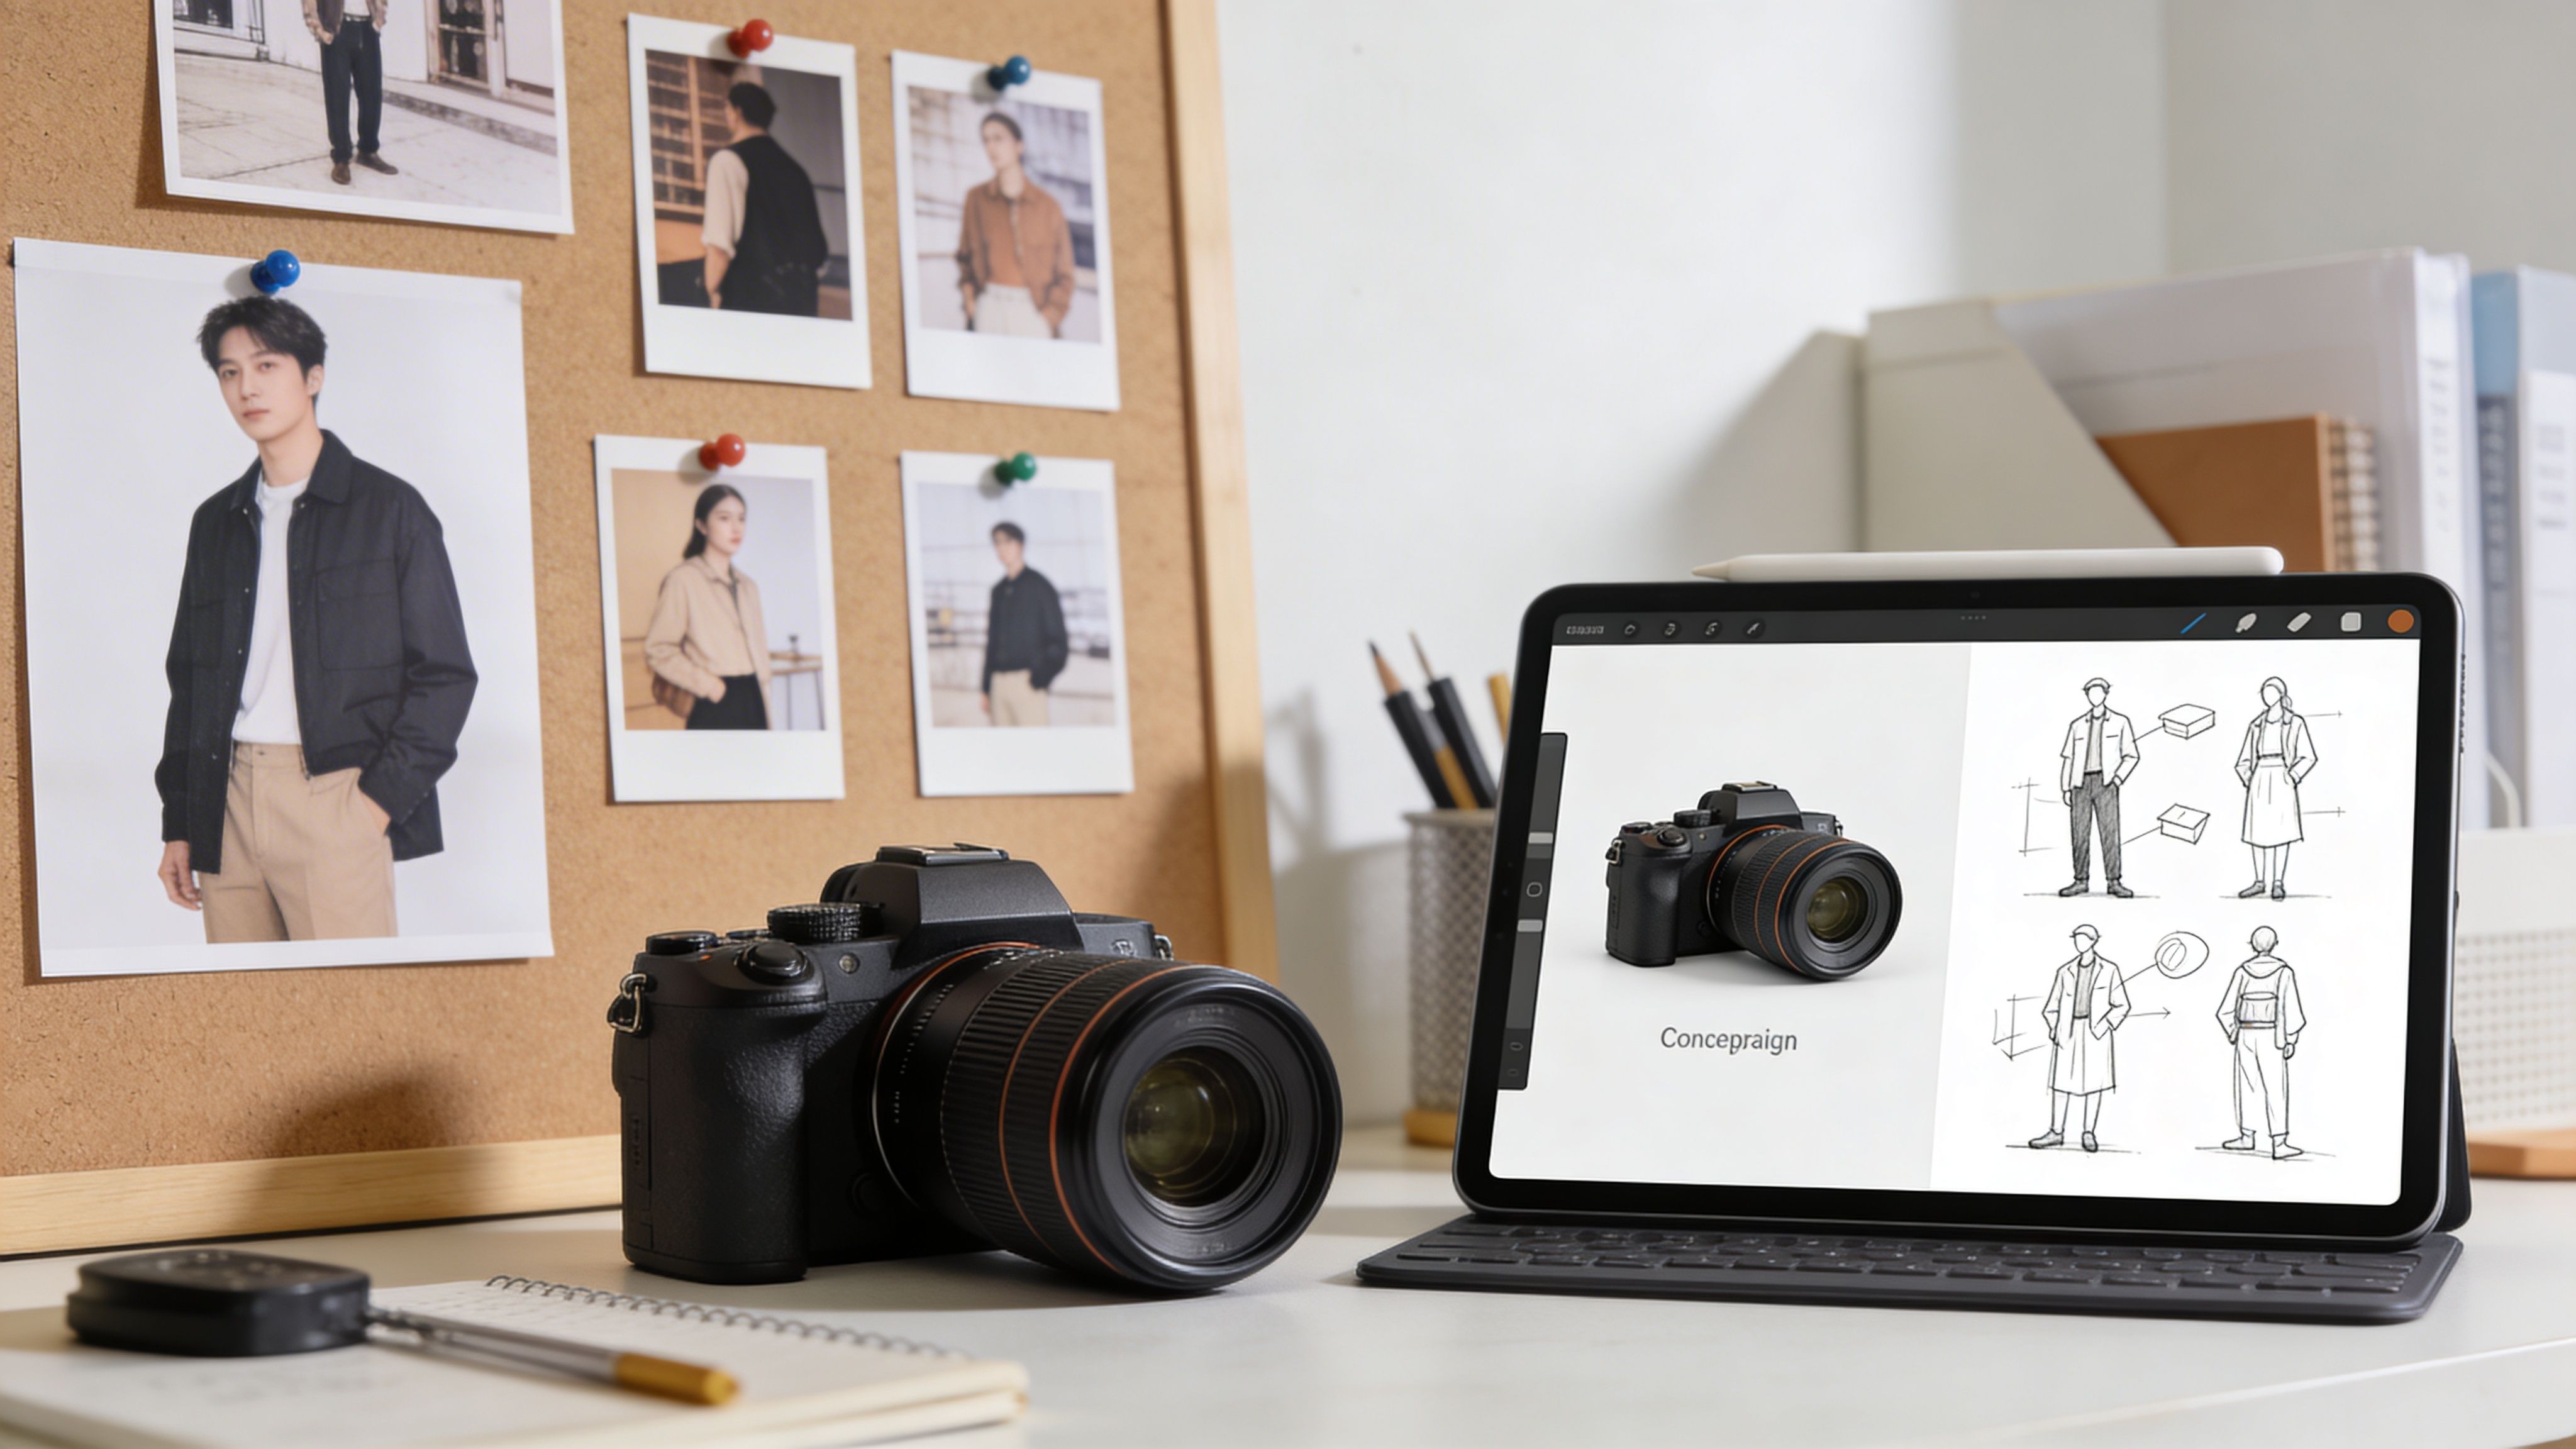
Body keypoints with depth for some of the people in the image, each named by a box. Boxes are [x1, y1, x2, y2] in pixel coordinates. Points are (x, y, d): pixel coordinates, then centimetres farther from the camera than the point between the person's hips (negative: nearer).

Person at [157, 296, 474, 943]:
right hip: (226, 805, 5)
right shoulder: (216, 522, 18)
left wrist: (383, 796, -9)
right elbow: (188, 681, 20)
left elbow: (444, 673, 1)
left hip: (334, 799, -4)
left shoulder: (389, 508, 3)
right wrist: (177, 824, 13)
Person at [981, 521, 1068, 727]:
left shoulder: (1037, 585, 0)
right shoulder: (999, 591, 17)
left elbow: (1056, 635, -2)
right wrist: (986, 688, 15)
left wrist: (1041, 677, -10)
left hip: (1027, 679, -6)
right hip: (999, 680, 6)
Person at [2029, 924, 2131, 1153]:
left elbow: (2121, 1005, 4)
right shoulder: (2066, 972, 10)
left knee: (2094, 1081, -1)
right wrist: (2055, 1027, 0)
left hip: (2095, 1032, -2)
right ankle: (2056, 1132, 8)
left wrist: (2106, 1023, -9)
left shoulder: (2109, 970, 4)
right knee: (2061, 1080, 1)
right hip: (2067, 1032, 2)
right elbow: (2052, 1007, 15)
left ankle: (2089, 1133, 6)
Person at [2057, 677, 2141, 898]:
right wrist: (2065, 788, 5)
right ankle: (2081, 881, 3)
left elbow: (2131, 756, 7)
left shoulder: (2120, 722, 8)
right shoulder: (2077, 726, 15)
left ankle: (2113, 882, -9)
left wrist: (2118, 778, -8)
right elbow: (2067, 758, 13)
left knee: (2110, 832, -9)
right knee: (2080, 834, -1)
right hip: (2081, 783, 3)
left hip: (2105, 782, -3)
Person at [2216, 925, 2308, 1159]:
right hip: (2271, 1037, -3)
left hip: (2246, 1035, 3)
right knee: (2276, 1089, -3)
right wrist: (2291, 1040, -4)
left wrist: (2231, 1032, 18)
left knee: (2247, 1085, 15)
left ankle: (2246, 1136, 23)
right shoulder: (2284, 972, -7)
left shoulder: (2243, 972, 0)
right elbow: (2291, 1009, -11)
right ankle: (2279, 1143, -9)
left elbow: (2226, 1009, 3)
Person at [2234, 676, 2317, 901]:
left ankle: (2278, 883, 1)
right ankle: (2260, 882, 10)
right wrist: (2247, 779, 2)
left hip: (2281, 779, -4)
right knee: (2258, 832, 3)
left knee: (2281, 831, -3)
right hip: (2259, 779, 4)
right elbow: (2244, 760, 18)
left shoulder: (2294, 723, 3)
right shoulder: (2256, 726, 14)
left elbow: (2308, 757, -2)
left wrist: (2292, 777, -13)